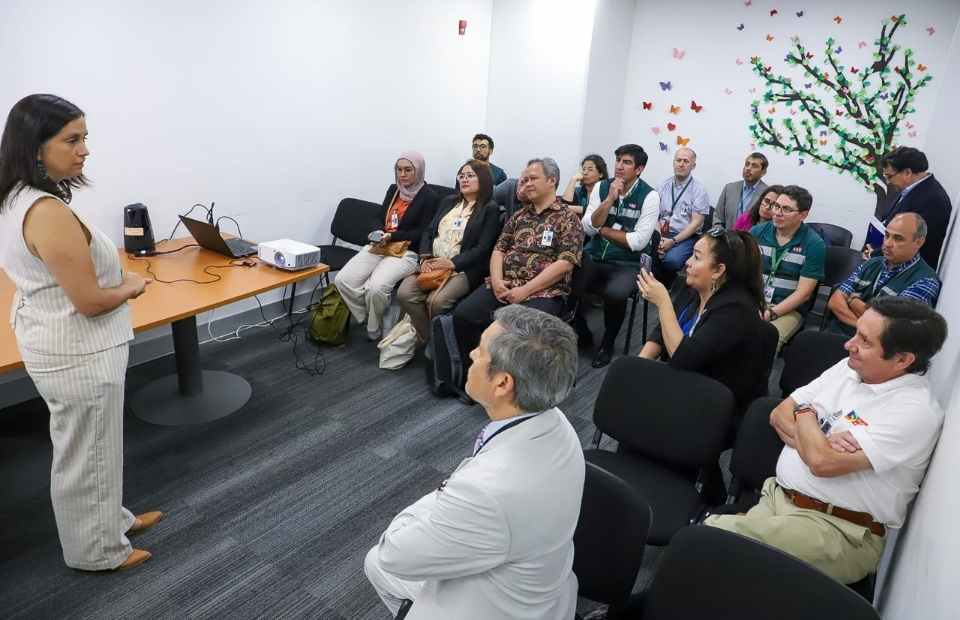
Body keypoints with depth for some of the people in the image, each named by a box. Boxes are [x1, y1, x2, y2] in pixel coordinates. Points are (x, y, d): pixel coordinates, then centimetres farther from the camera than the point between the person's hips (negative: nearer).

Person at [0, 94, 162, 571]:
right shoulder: (49, 213, -29)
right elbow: (90, 301, -27)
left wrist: (117, 277, 5)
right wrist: (132, 287, -8)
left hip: (54, 343, 10)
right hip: (79, 353, -10)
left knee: (87, 446, 24)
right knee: (87, 453, 9)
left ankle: (111, 519, 44)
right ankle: (96, 551, 30)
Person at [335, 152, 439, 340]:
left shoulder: (428, 197, -3)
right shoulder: (393, 189, 17)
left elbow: (423, 233, -8)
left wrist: (391, 236, -14)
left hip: (407, 251, -6)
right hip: (379, 246, 7)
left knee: (376, 287, -32)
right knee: (342, 280, -16)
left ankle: (375, 330, -4)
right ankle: (366, 319, 4)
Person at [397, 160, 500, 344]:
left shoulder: (490, 209, 3)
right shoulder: (448, 202, 22)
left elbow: (483, 248, -7)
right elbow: (429, 231, 17)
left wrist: (452, 263, -15)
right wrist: (425, 258, -2)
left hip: (464, 268, -5)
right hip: (433, 265, 5)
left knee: (436, 300, -31)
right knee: (404, 293, -20)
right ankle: (426, 338, -3)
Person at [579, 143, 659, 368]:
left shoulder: (649, 196, -7)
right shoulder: (601, 188, 5)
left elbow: (638, 242, -15)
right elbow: (588, 228, -5)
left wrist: (603, 230, -7)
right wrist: (610, 198, -13)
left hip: (627, 264, -4)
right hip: (594, 256, 4)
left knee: (614, 294, -34)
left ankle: (608, 342, -3)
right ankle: (582, 333, 6)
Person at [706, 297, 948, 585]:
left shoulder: (916, 410, -14)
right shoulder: (849, 367, 9)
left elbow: (822, 462, -22)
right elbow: (779, 415, 10)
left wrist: (805, 412, -3)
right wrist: (816, 439, -11)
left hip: (837, 529, -6)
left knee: (713, 536, -29)